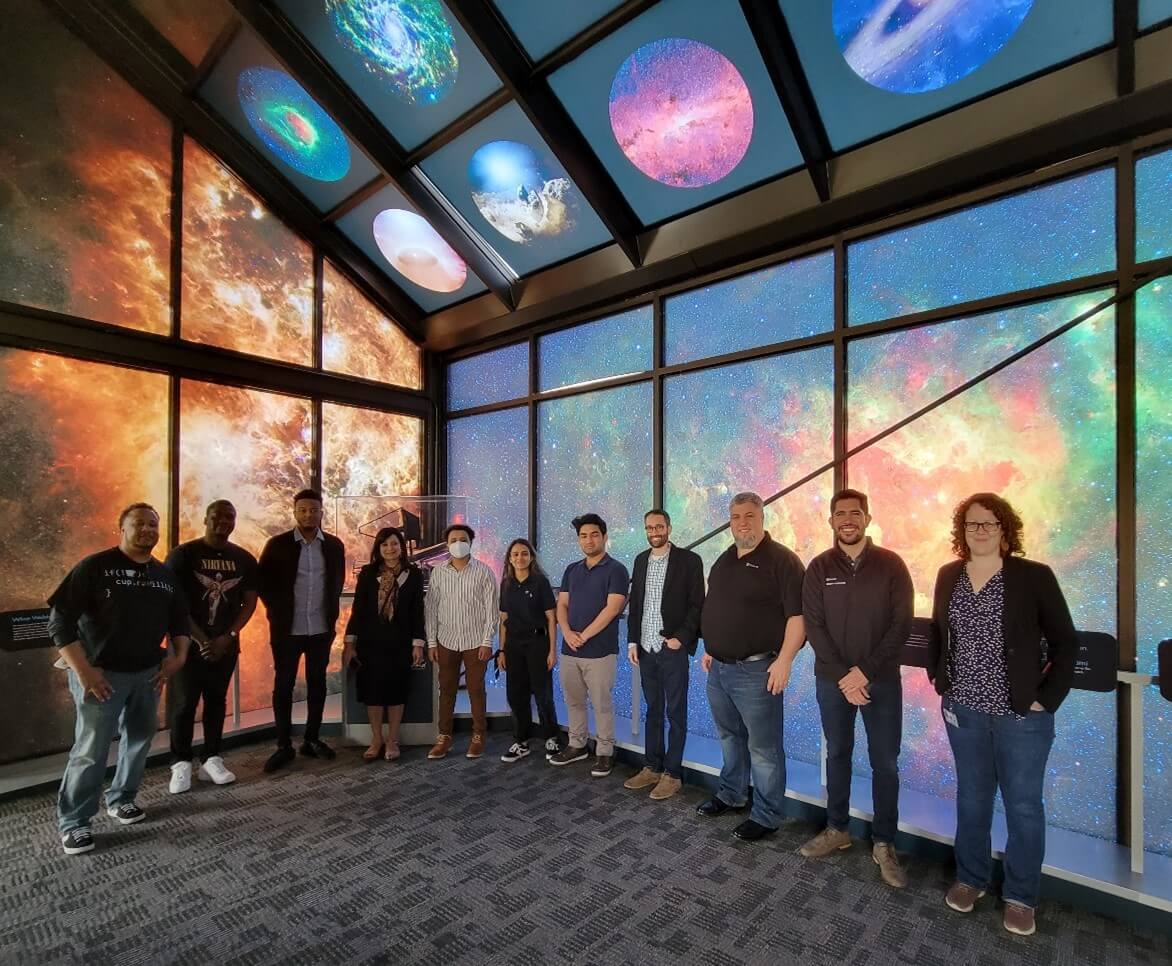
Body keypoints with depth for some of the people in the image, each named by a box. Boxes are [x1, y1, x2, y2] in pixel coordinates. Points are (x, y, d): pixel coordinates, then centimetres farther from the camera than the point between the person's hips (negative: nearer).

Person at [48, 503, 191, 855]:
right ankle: (73, 822, 16)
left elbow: (180, 619, 16)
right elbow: (60, 620, -13)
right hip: (102, 673, -5)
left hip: (148, 673, 6)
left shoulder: (165, 576, 7)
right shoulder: (95, 566, -10)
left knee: (140, 740, 14)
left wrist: (178, 655, 2)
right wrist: (83, 670, -17)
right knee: (91, 750, -2)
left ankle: (121, 799, 34)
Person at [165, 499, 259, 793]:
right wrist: (201, 639, -13)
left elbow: (250, 601, 3)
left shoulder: (244, 559, 3)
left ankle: (211, 760, 18)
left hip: (225, 643, 3)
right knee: (184, 703, 1)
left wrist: (227, 637, -9)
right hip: (188, 642, -3)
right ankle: (181, 764, 13)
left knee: (217, 701, 10)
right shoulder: (182, 555, -6)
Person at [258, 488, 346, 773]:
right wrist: (277, 611, -2)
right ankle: (284, 746, 18)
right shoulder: (277, 544, -5)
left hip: (321, 629, 2)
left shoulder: (334, 545, 2)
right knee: (283, 686, 6)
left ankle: (312, 739, 24)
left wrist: (332, 615, 6)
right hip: (287, 629, -2)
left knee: (317, 684, 11)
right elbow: (263, 582, 2)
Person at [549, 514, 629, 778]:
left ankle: (605, 752, 18)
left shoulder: (615, 570, -7)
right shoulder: (571, 570, 11)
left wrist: (583, 636, -15)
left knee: (602, 704, 3)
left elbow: (612, 608, -15)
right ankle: (577, 745, 31)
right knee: (574, 701, 15)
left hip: (600, 651, -5)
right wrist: (567, 633, -10)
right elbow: (561, 605, 9)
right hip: (569, 649, 6)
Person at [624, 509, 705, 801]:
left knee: (675, 713, 5)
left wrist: (681, 638, -13)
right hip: (646, 649, 5)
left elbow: (697, 605, -7)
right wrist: (633, 641, 7)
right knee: (652, 711, 15)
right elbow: (635, 604, 13)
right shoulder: (640, 560, 10)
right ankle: (652, 768, 26)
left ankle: (672, 774, 16)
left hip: (673, 648, -5)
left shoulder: (689, 560, -5)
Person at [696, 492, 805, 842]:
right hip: (718, 668, 8)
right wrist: (709, 649, 18)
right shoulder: (723, 561, 12)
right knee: (729, 737, 21)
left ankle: (767, 816, 20)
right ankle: (731, 795, 39)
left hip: (756, 670, -8)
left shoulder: (781, 559, -12)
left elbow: (797, 614, -18)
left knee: (763, 746, 5)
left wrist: (784, 660, -22)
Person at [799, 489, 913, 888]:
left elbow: (901, 623, -8)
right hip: (832, 679, 1)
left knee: (885, 763, 7)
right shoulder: (819, 568, -1)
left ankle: (884, 844, 23)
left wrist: (865, 671, -14)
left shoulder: (890, 564, -4)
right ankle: (836, 829, 30)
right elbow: (813, 625, -4)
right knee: (837, 755, 14)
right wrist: (841, 675, -13)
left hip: (881, 679, -1)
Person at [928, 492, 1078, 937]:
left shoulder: (1034, 576, -9)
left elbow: (1066, 642, -5)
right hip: (963, 710, 3)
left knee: (1023, 805, 9)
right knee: (971, 798, 16)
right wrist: (939, 682, 6)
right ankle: (970, 879, 34)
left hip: (1021, 714, -3)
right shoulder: (948, 576, 2)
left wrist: (1047, 698, -9)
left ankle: (1021, 896, 28)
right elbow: (937, 634, 13)